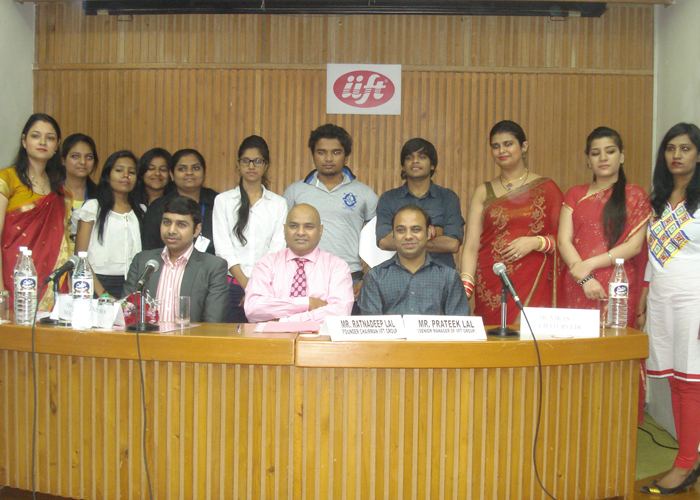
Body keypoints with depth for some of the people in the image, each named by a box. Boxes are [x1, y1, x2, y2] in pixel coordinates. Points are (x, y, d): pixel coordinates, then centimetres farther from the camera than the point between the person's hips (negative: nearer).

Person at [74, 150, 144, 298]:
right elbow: (80, 256, -1)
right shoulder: (93, 207, 5)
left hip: (133, 286, 2)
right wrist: (101, 293, -11)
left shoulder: (140, 212, 15)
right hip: (100, 281, -2)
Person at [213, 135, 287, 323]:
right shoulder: (223, 200, 8)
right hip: (232, 285, 0)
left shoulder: (279, 203, 10)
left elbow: (278, 248, 2)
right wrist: (247, 286, -8)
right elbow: (223, 248, 0)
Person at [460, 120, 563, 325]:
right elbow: (471, 246, 3)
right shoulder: (484, 192, 10)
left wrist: (535, 242, -12)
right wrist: (465, 285, -9)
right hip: (491, 285, 1)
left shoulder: (546, 188, 7)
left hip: (534, 285, -1)